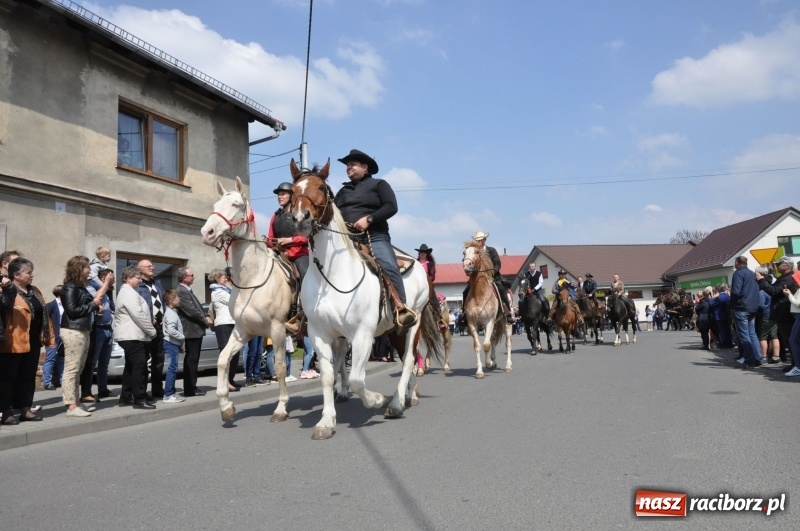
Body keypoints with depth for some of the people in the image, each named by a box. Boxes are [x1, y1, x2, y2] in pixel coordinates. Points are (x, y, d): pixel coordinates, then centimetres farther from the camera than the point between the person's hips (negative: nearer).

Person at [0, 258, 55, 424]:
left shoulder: (34, 291, 14)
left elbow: (43, 313, 17)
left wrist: (48, 335, 15)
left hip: (33, 341, 8)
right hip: (14, 343, -8)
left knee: (28, 377, 13)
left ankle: (25, 409, 21)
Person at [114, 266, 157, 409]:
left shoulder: (127, 292, 21)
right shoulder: (129, 293, -14)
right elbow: (138, 315, -21)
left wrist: (149, 330, 14)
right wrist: (152, 331, -14)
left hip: (130, 335, 11)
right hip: (133, 336, -11)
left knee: (131, 367, 14)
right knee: (140, 367, -12)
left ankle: (125, 397, 20)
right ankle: (140, 400, -11)